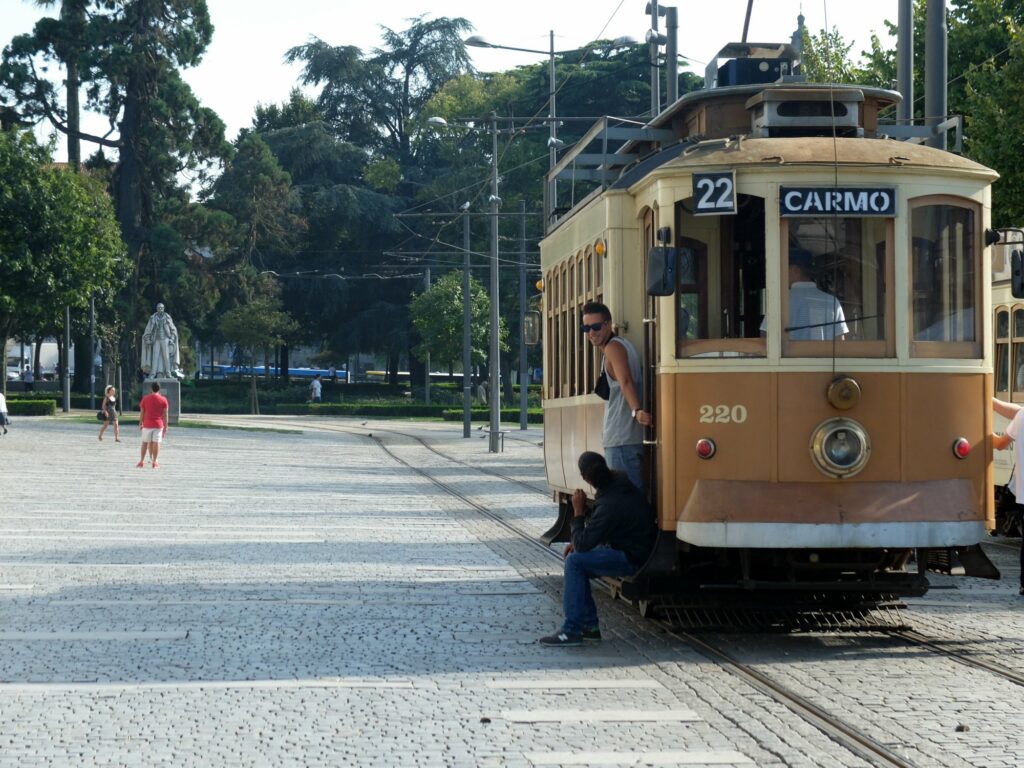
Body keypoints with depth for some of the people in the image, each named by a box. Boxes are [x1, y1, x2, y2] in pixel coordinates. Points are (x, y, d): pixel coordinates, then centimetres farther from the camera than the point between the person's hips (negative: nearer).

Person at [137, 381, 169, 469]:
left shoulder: (145, 399, 0)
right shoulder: (163, 400, -2)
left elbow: (142, 413, 3)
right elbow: (165, 415, -2)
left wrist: (140, 424, 13)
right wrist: (165, 427, 2)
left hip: (147, 424, 1)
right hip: (159, 425, -1)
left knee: (145, 442, 9)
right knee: (156, 443, 1)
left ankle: (142, 461, 10)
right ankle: (154, 462, -1)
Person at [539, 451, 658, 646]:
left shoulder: (610, 505, -27)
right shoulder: (620, 482, 3)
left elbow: (583, 544, -22)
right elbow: (598, 528, 18)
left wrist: (578, 512, -12)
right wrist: (578, 543, 8)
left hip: (633, 560, -10)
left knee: (575, 561, -16)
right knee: (578, 563, 13)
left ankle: (572, 631, -14)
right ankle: (589, 626, 14)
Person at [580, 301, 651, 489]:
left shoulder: (613, 347, -11)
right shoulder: (623, 344, 18)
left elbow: (626, 382, -27)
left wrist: (636, 410, -39)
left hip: (622, 439, -10)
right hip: (629, 438, 10)